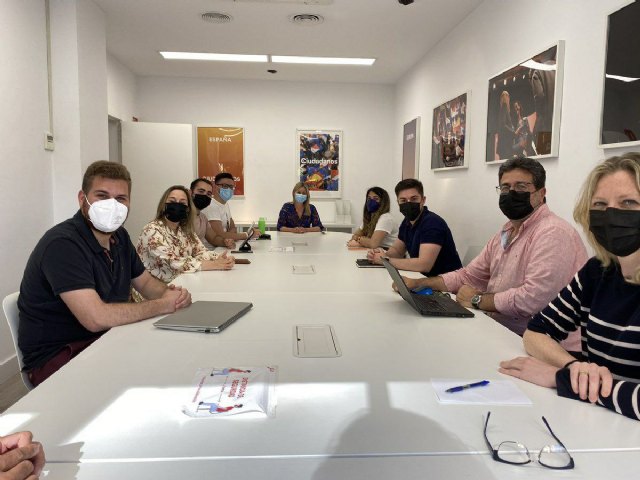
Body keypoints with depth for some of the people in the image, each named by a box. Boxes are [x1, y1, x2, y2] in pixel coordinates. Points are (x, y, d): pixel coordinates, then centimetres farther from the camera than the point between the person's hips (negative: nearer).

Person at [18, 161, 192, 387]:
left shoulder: (119, 236, 5)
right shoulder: (62, 244, -23)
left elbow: (145, 282, 16)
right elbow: (96, 318, -32)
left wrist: (171, 294, -8)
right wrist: (162, 305, -20)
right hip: (56, 356, -8)